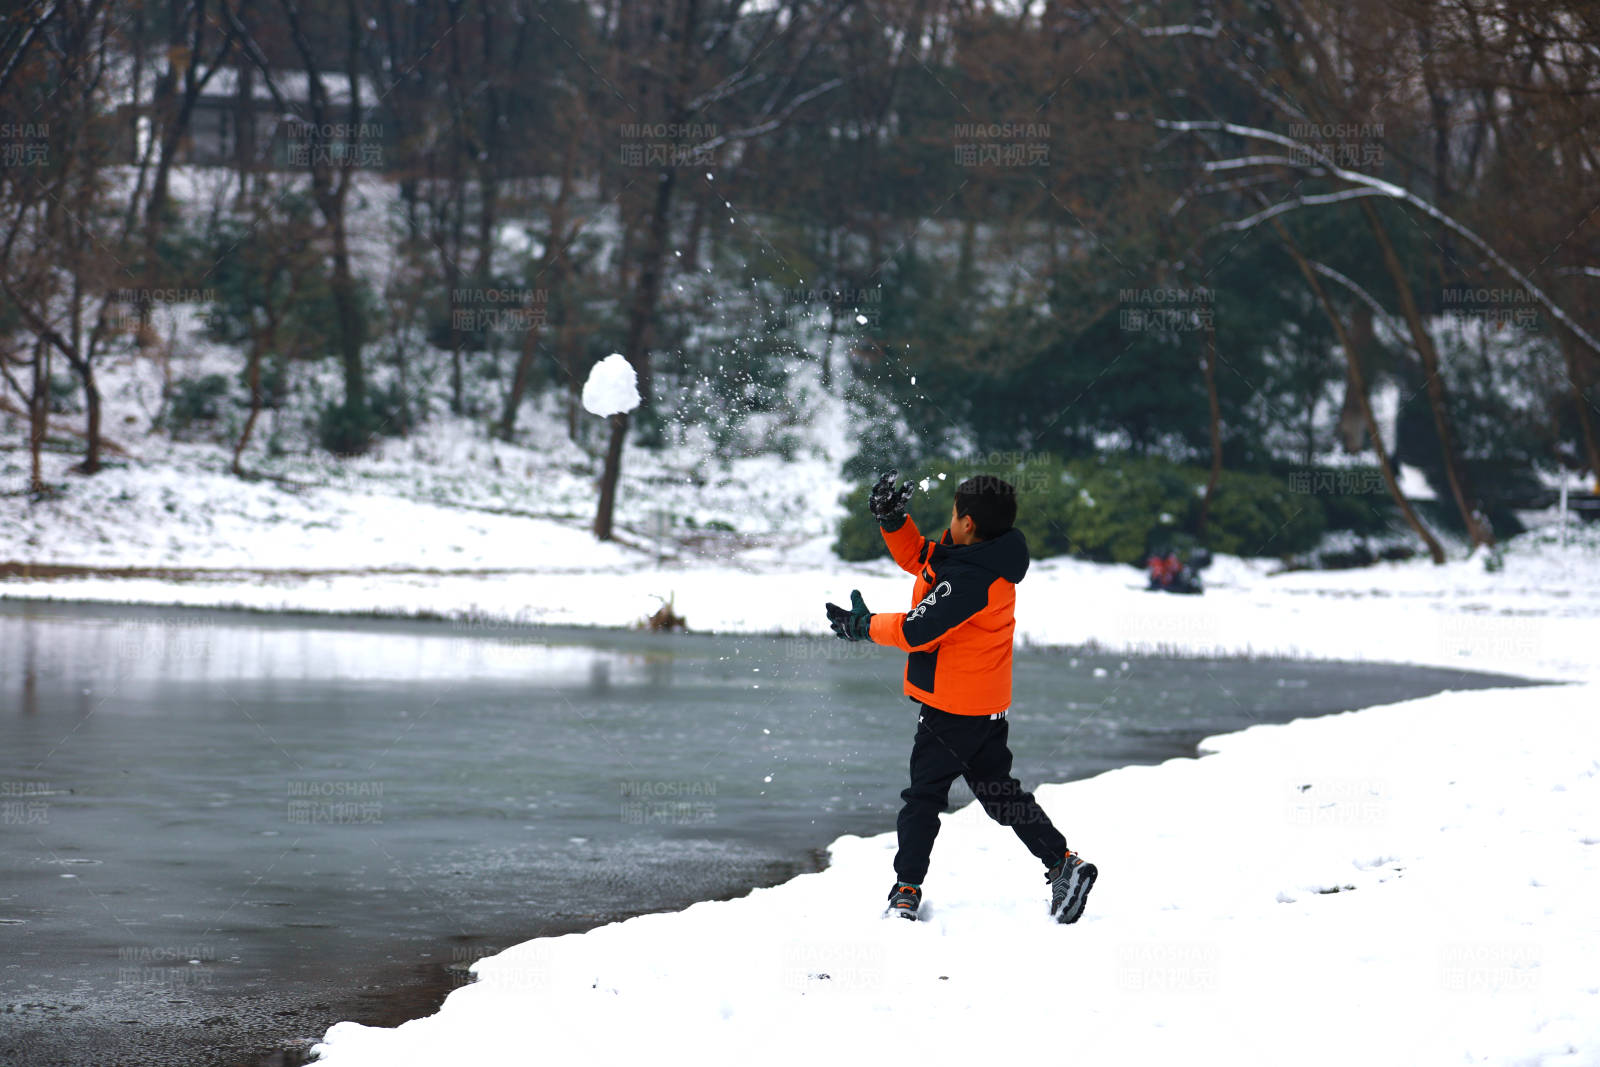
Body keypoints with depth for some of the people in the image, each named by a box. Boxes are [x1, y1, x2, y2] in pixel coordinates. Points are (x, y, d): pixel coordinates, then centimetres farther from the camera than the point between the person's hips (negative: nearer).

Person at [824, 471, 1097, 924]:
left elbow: (917, 631, -23)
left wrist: (864, 626, -8)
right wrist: (893, 521, 0)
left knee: (924, 793, 3)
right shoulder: (985, 557, 4)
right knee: (998, 790, 17)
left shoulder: (970, 578, -26)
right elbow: (919, 557, 16)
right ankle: (1063, 864, 10)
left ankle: (906, 890, 9)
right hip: (987, 703, 10)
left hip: (953, 707, -9)